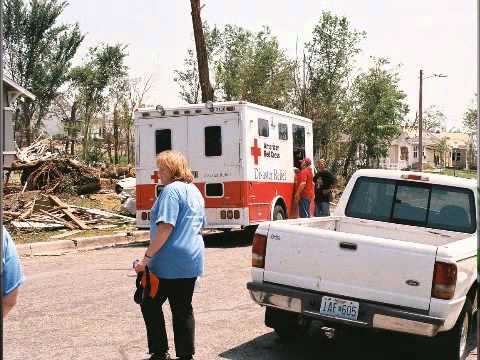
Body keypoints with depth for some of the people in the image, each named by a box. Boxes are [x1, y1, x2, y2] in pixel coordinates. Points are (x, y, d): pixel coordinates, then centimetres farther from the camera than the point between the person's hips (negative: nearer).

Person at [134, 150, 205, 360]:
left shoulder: (171, 190, -14)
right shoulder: (195, 191, 13)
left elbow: (165, 227, -22)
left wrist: (147, 257, -20)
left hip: (170, 263, -8)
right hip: (192, 262, 8)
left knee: (150, 304, 9)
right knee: (184, 309, 12)